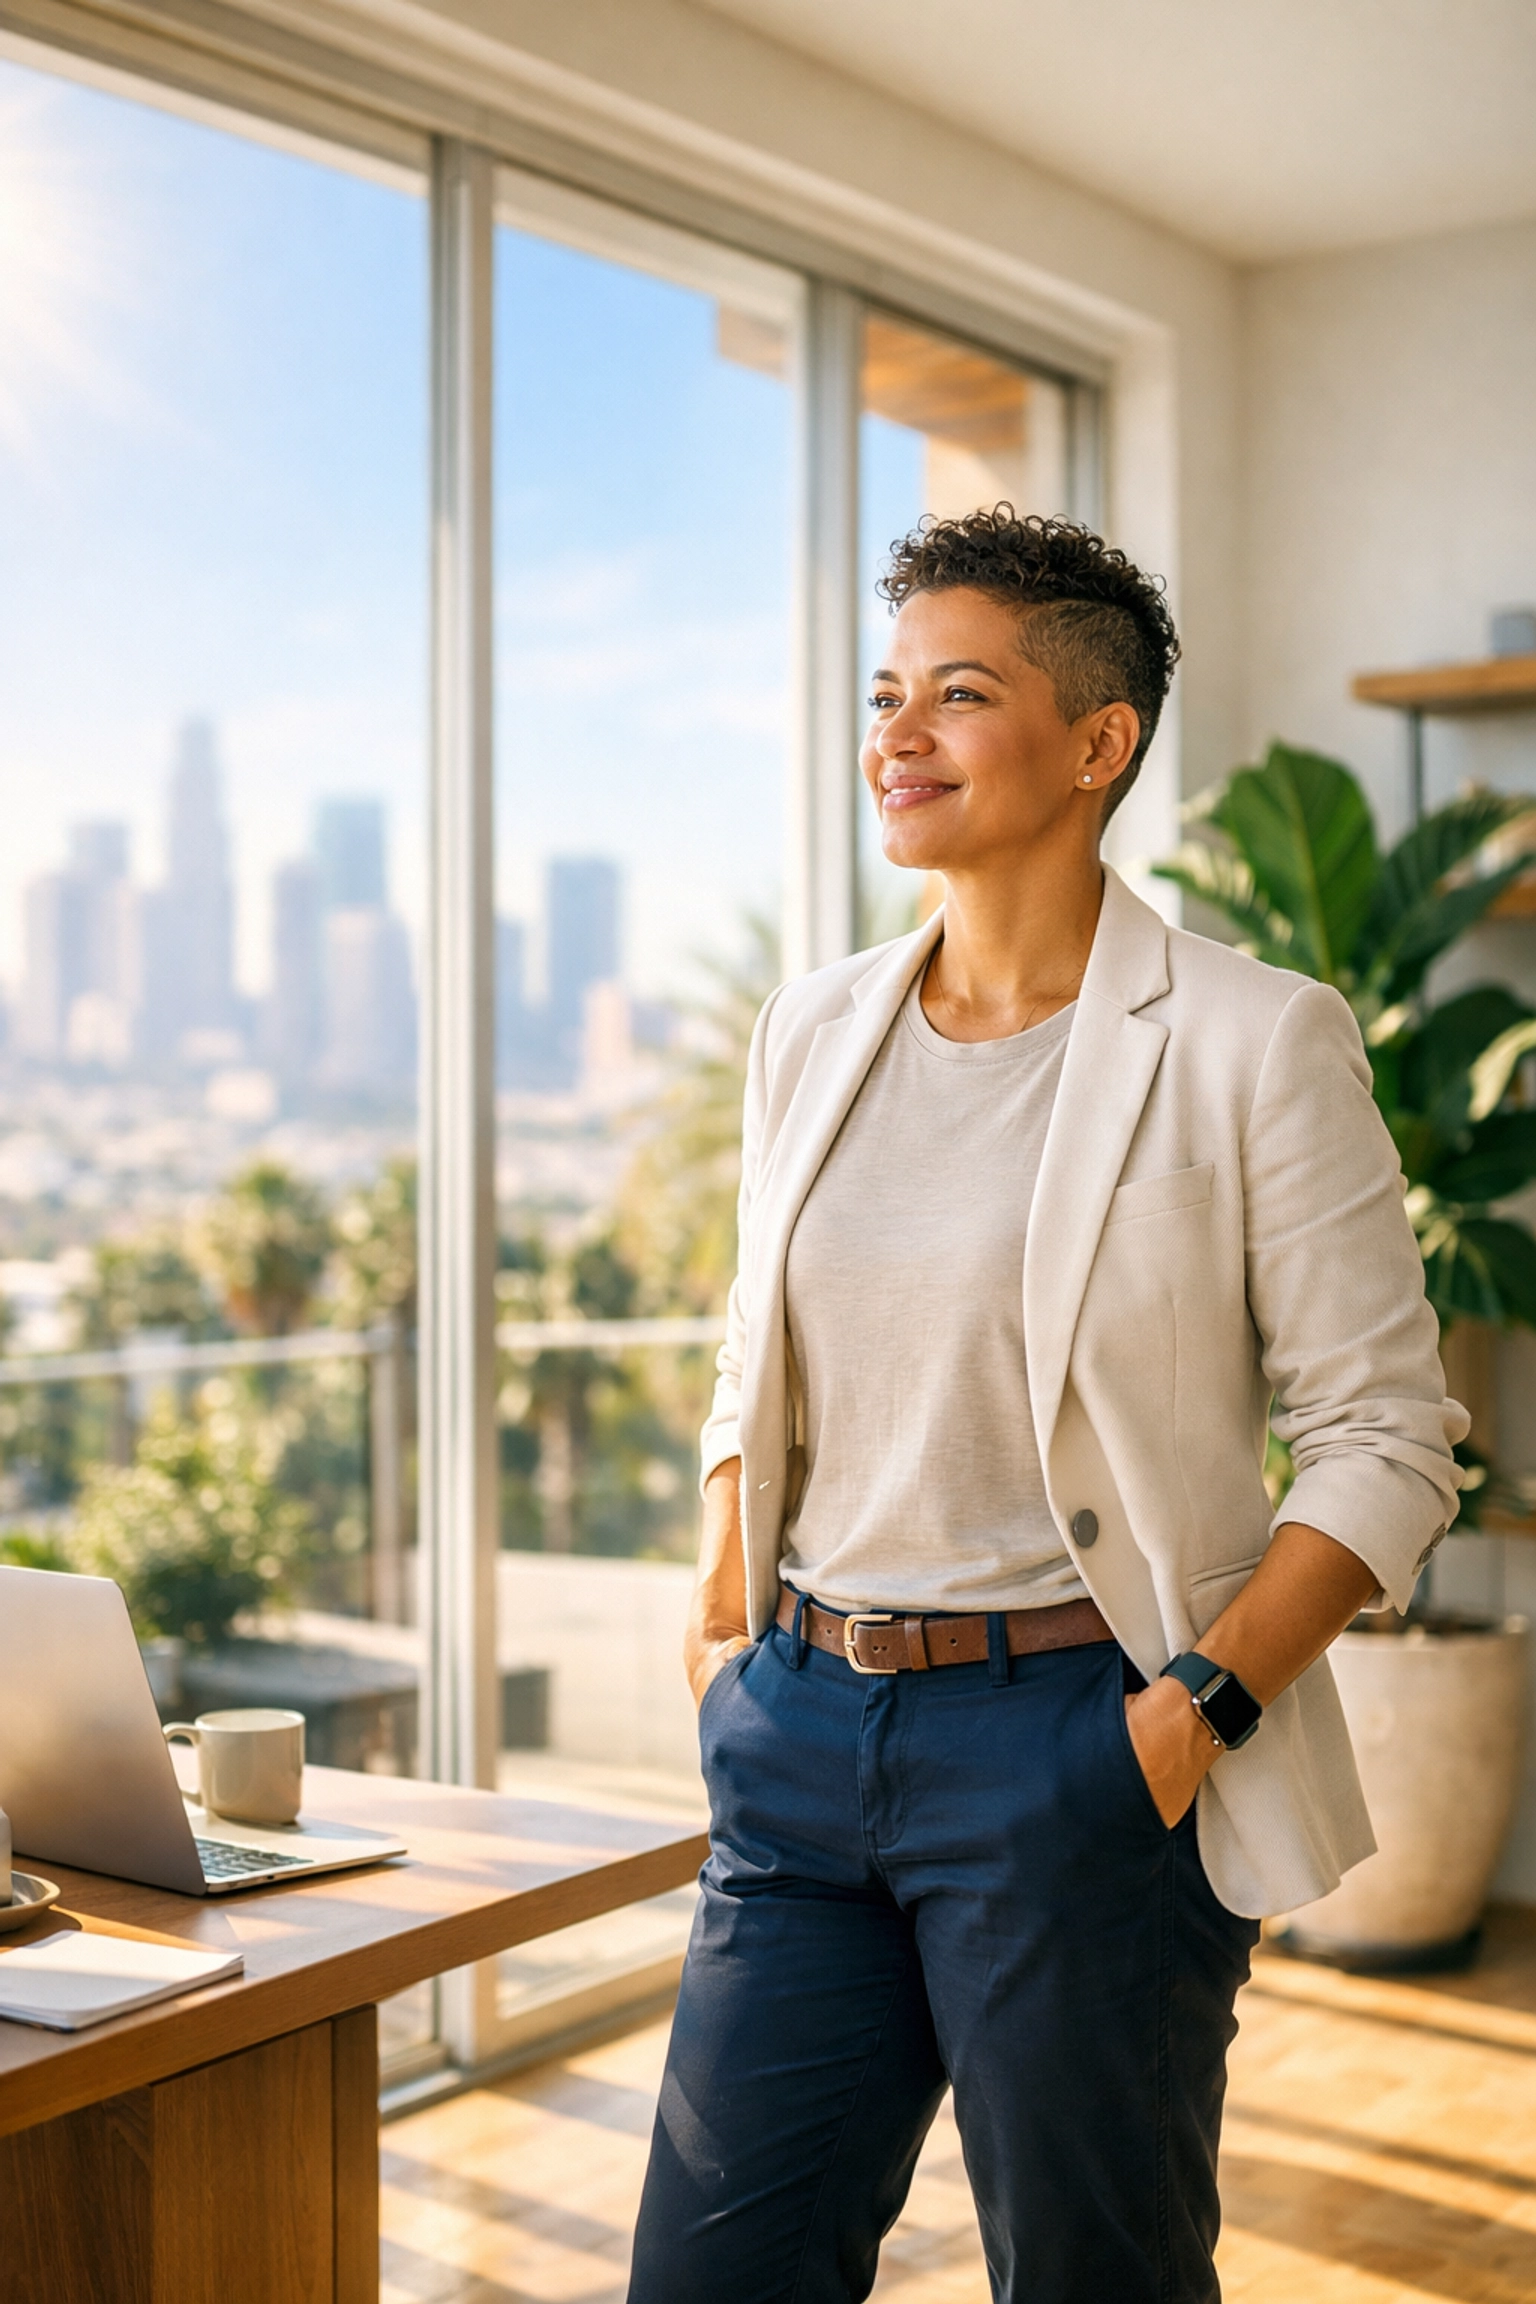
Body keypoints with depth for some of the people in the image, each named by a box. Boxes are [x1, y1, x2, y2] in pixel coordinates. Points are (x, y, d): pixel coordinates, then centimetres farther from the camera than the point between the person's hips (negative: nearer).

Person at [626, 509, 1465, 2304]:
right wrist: (724, 1616, 9)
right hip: (804, 1730, 5)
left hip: (1072, 1741, -5)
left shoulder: (1251, 1043, -8)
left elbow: (1388, 1440, -7)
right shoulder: (813, 1034, 9)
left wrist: (1199, 1710, -15)